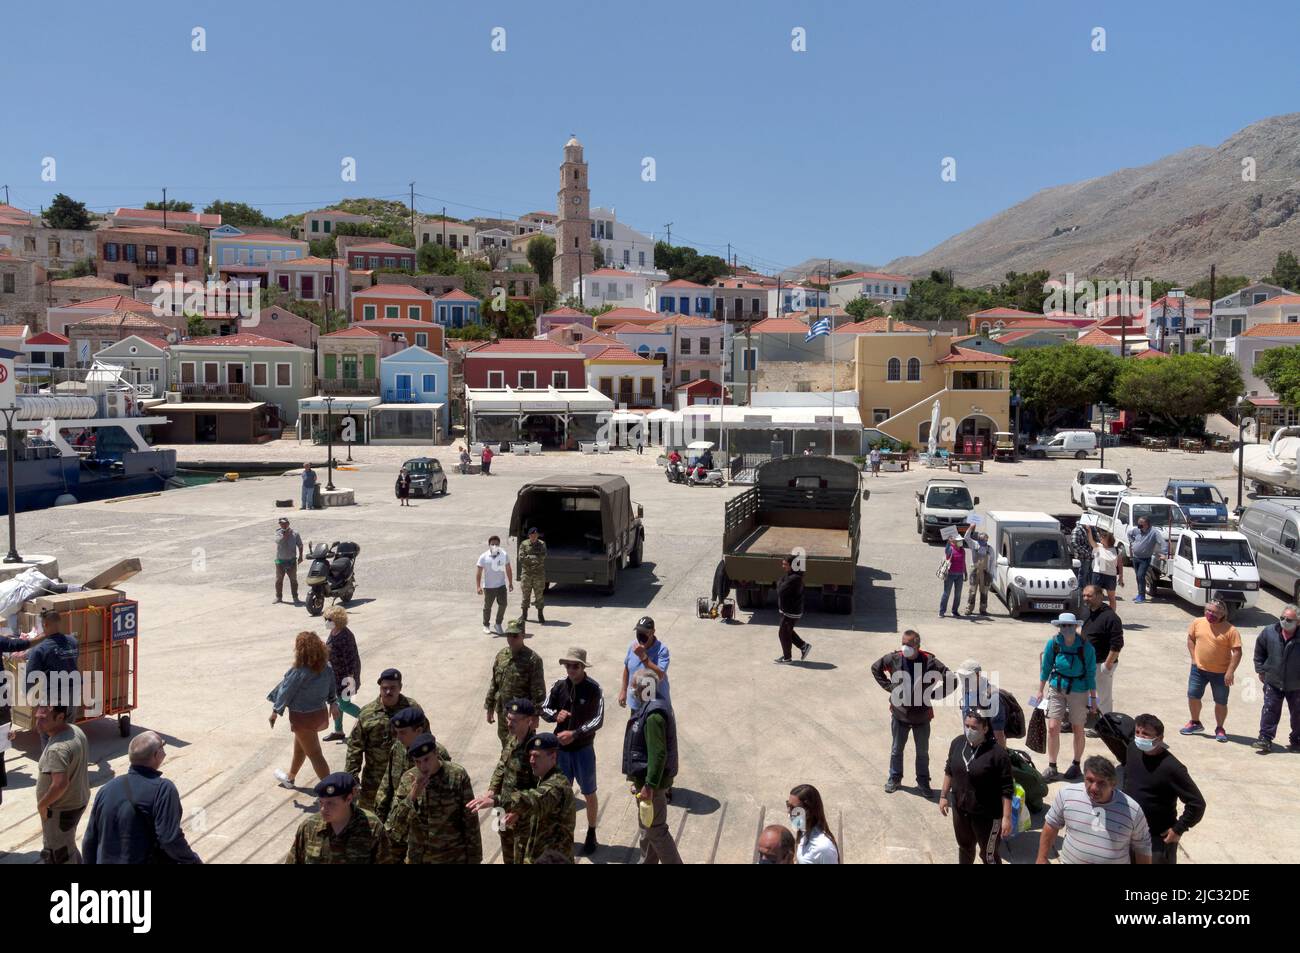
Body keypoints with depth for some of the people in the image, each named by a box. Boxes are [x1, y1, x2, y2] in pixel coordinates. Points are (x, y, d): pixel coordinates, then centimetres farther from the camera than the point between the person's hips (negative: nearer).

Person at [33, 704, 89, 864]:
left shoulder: (58, 748, -31)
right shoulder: (76, 730, -2)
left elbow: (60, 784, -37)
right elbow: (85, 757, 14)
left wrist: (42, 804, -21)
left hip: (61, 809, -9)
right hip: (78, 801, 9)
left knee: (59, 856, 9)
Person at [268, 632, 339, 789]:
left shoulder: (299, 672, -26)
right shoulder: (326, 667, -9)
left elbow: (286, 692, -15)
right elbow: (332, 687, 4)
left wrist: (275, 711, -2)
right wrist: (333, 703, 18)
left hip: (303, 717, -8)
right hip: (320, 712, 8)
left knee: (314, 753, 3)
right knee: (299, 746, 29)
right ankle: (290, 777, 49)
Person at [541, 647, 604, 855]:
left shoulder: (593, 689, -15)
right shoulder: (559, 686, -4)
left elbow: (598, 720, -18)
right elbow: (544, 709, 3)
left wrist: (575, 734, -26)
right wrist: (555, 714, -18)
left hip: (583, 748, -3)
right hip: (561, 748, 3)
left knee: (589, 794, 10)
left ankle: (591, 835, 27)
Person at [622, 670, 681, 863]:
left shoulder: (654, 715, -25)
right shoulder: (655, 707, 8)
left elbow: (658, 754, -29)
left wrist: (649, 785, -27)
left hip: (651, 781, -10)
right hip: (648, 778, 10)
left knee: (654, 829, -1)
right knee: (647, 827, 20)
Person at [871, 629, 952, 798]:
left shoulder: (929, 662, -19)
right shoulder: (894, 659, -13)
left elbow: (951, 680, -14)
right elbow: (875, 668, 7)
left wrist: (932, 695, -14)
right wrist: (888, 686, -1)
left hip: (922, 716, -1)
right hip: (899, 714, 1)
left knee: (923, 752, 16)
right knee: (897, 749, 18)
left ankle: (923, 782, 32)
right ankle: (894, 778, 37)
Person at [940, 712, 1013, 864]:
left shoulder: (997, 753, -23)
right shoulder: (957, 743, -6)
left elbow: (1007, 789, -18)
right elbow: (949, 770, 10)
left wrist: (1007, 817, -18)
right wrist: (944, 795, 13)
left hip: (987, 815, -5)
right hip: (960, 809, 6)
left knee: (988, 854, 7)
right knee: (964, 846, 25)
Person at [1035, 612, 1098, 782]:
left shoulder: (1086, 647, -15)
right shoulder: (1053, 643, -9)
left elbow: (1091, 673, -6)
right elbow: (1046, 668, 3)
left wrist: (1093, 698, -3)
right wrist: (1040, 691, 7)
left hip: (1078, 691, -2)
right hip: (1056, 689, 2)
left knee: (1077, 730, 11)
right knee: (1052, 728, -4)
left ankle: (1076, 765, 30)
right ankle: (1051, 768, 8)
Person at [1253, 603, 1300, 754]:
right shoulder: (1269, 632, -9)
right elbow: (1259, 650, 8)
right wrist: (1260, 669, 7)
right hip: (1273, 682, 1)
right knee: (1270, 710, 0)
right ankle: (1265, 739, 4)